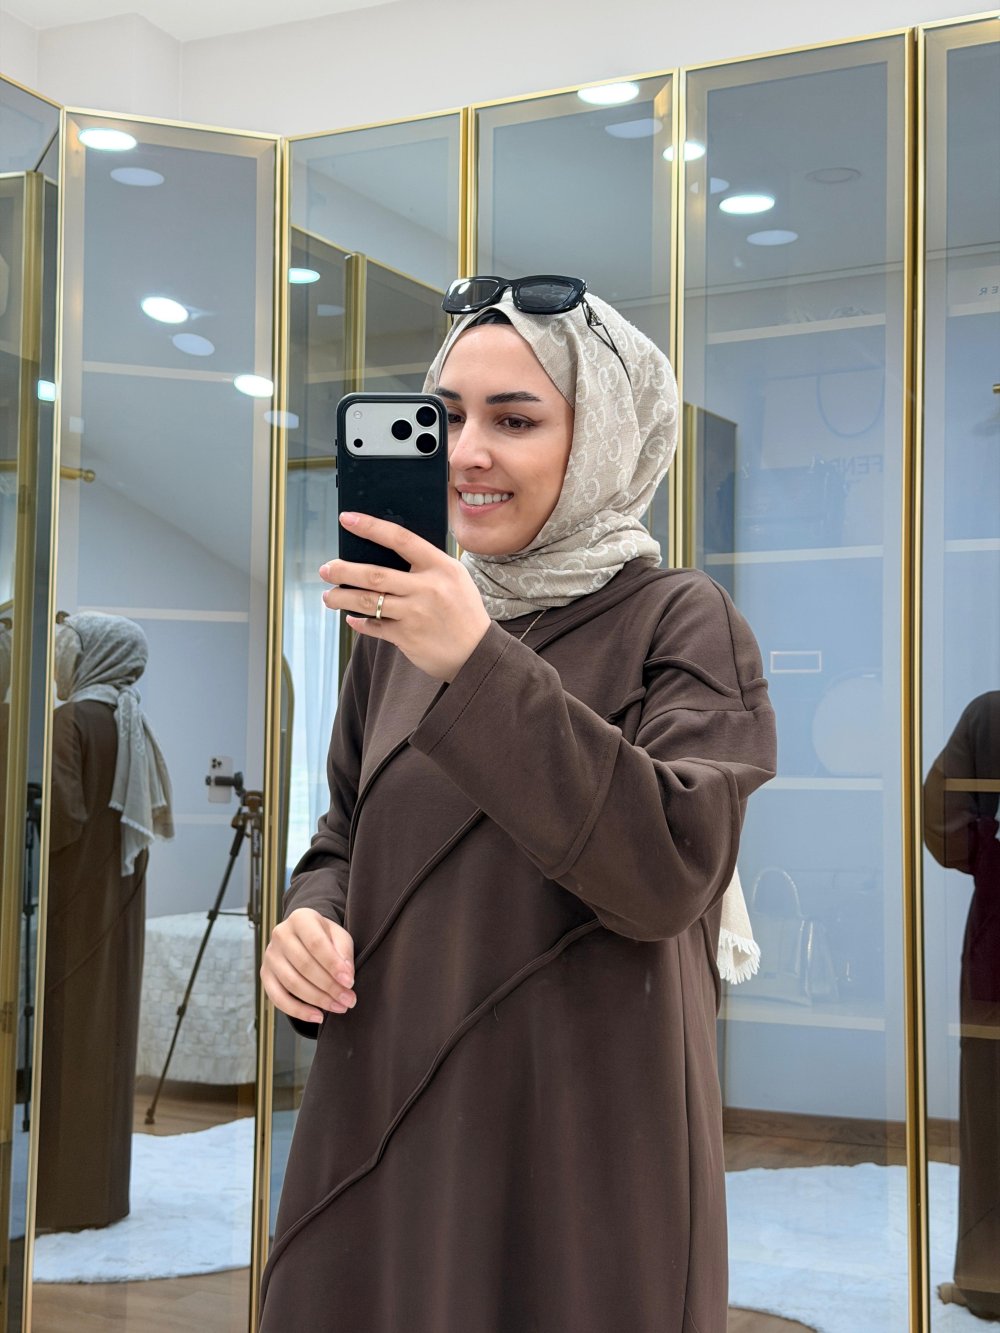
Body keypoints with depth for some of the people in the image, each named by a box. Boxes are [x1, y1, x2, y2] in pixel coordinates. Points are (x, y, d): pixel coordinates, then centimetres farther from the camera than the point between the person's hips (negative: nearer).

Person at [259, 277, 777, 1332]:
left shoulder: (682, 625, -9)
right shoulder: (400, 624, 6)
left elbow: (670, 869, -23)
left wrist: (480, 668, -28)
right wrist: (310, 919, -7)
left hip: (578, 1146, -4)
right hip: (379, 1128, 5)